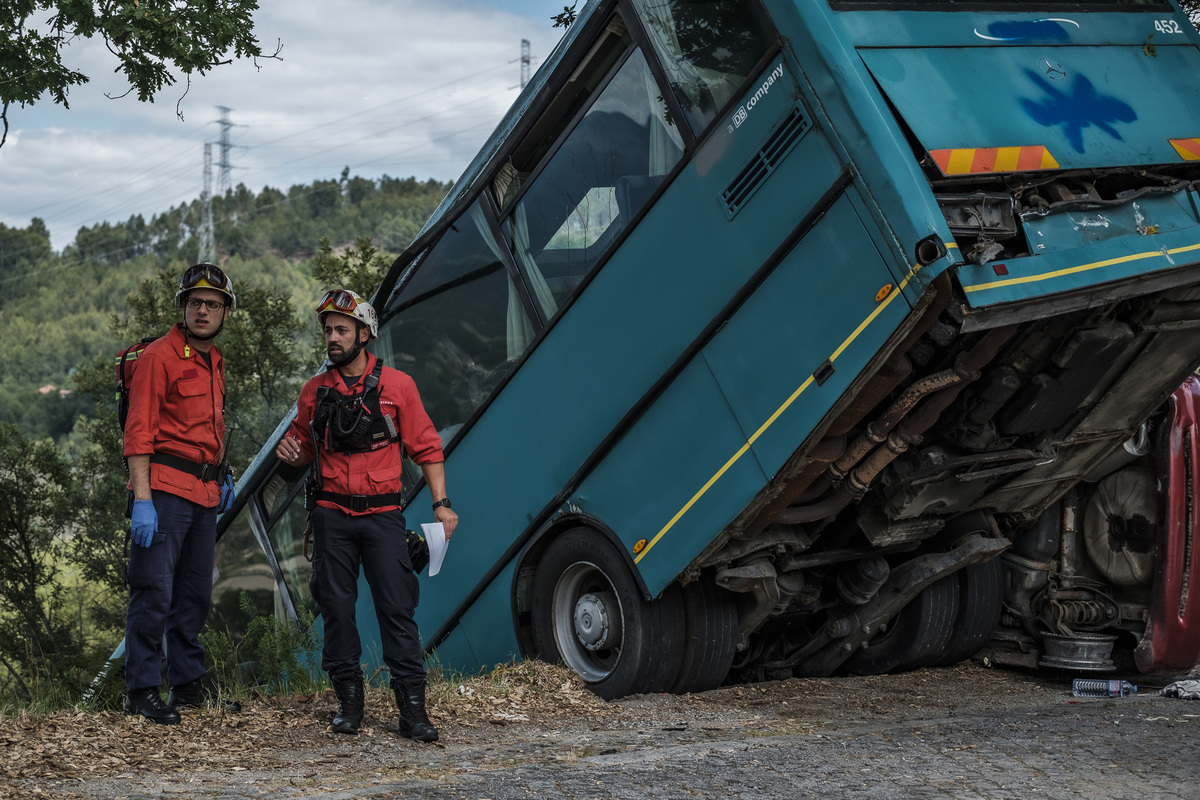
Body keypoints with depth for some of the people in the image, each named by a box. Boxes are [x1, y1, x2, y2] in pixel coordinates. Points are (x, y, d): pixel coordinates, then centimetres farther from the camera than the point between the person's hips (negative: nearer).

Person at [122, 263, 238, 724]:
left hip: (205, 492, 8)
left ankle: (189, 684, 22)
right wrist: (141, 498, -21)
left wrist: (222, 474, 19)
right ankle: (142, 691, -1)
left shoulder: (214, 362, 16)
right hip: (165, 489, -8)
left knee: (196, 593, 13)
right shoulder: (159, 356, -9)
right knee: (154, 591, -7)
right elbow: (138, 431, -14)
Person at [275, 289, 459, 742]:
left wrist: (440, 503, -4)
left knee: (396, 607, -6)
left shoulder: (397, 386, 1)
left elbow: (426, 448, 3)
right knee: (337, 606, 3)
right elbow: (304, 447, 19)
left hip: (382, 514, -2)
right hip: (332, 514, 2)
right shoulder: (315, 391, 8)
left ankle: (412, 708, -4)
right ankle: (348, 701, 14)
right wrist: (291, 452, -5)